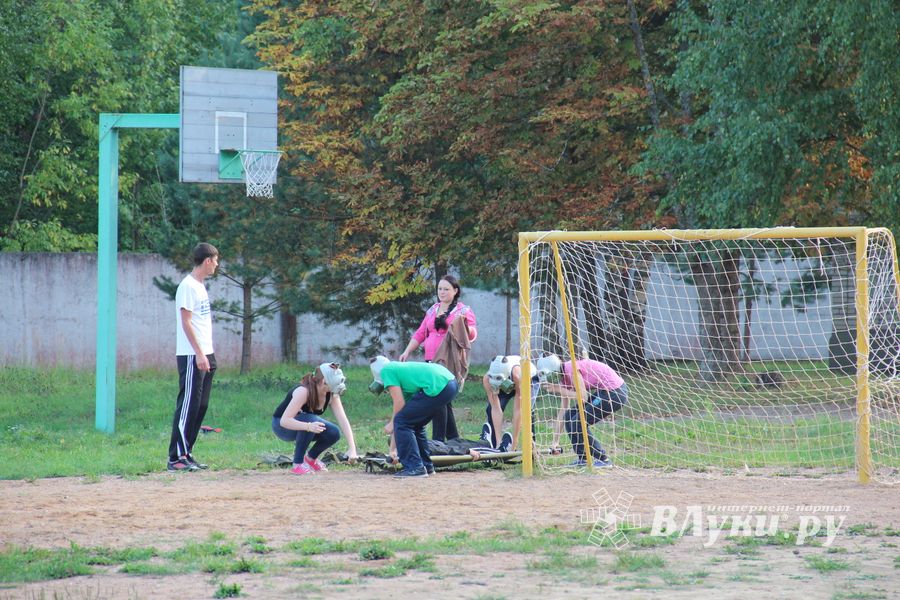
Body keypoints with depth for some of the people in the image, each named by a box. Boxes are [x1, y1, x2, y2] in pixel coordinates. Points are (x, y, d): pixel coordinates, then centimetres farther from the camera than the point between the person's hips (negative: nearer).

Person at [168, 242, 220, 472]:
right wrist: (199, 354, -21)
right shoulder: (188, 286, -12)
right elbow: (186, 323, -17)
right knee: (188, 405, -10)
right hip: (191, 356, -10)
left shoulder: (200, 286, 17)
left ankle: (186, 453, 14)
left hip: (204, 355, 10)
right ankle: (177, 457, -11)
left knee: (200, 406, 10)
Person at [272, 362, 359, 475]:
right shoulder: (303, 391, -34)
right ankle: (298, 464, -21)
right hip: (281, 426, -6)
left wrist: (352, 449, -28)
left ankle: (311, 458, 9)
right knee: (311, 419, -36)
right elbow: (285, 421, -40)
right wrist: (309, 426, -55)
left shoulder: (332, 395, -15)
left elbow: (343, 420, -18)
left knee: (334, 434, -19)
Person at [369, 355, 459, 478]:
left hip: (437, 388, -10)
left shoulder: (386, 371, 6)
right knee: (414, 424, 23)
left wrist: (392, 424, 14)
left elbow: (399, 403, -4)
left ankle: (414, 467, -3)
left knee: (401, 422, -1)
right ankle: (426, 466, 28)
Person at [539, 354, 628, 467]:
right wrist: (555, 441, 15)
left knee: (578, 423, -8)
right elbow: (562, 411, 15)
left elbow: (583, 397, -24)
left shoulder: (571, 368, -17)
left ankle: (603, 459, 1)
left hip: (615, 392, -9)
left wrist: (559, 389, -16)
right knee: (569, 416, 8)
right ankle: (583, 458, 16)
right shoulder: (564, 378, 11)